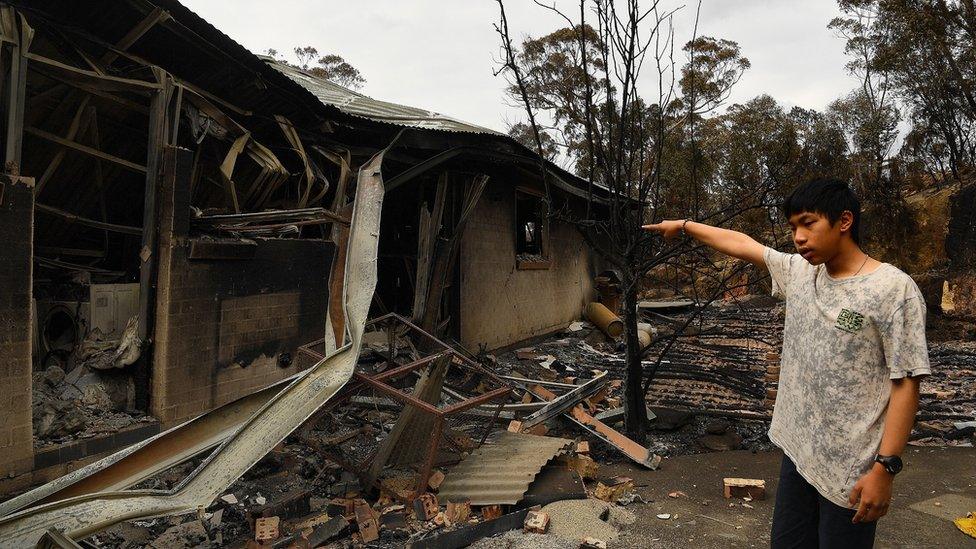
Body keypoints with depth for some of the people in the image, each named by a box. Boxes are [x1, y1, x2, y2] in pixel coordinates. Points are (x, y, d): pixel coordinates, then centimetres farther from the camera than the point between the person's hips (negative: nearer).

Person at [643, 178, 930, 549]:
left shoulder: (893, 289, -14)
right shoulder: (799, 273, 4)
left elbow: (906, 384, -15)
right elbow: (741, 244, 16)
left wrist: (885, 467, -17)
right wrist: (684, 226, 22)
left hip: (851, 469, -6)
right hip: (798, 452, 6)